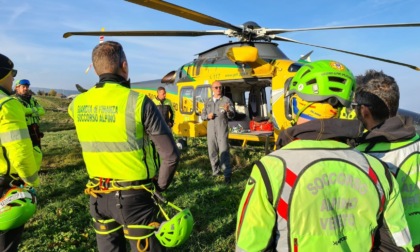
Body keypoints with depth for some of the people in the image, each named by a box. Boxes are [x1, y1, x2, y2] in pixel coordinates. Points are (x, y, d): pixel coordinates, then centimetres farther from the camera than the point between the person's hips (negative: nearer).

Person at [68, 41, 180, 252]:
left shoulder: (77, 104, -3)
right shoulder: (137, 102, -18)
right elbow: (171, 155, -16)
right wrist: (159, 186, -1)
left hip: (98, 196, 5)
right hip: (134, 197, -5)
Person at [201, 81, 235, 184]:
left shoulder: (226, 100, 0)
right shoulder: (208, 101, 13)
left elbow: (232, 115, -8)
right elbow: (202, 115, 16)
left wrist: (228, 111, -30)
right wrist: (207, 116, -7)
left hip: (222, 130, -5)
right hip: (210, 130, 5)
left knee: (224, 151, -11)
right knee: (212, 152, 11)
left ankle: (227, 174, -9)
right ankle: (216, 171, 26)